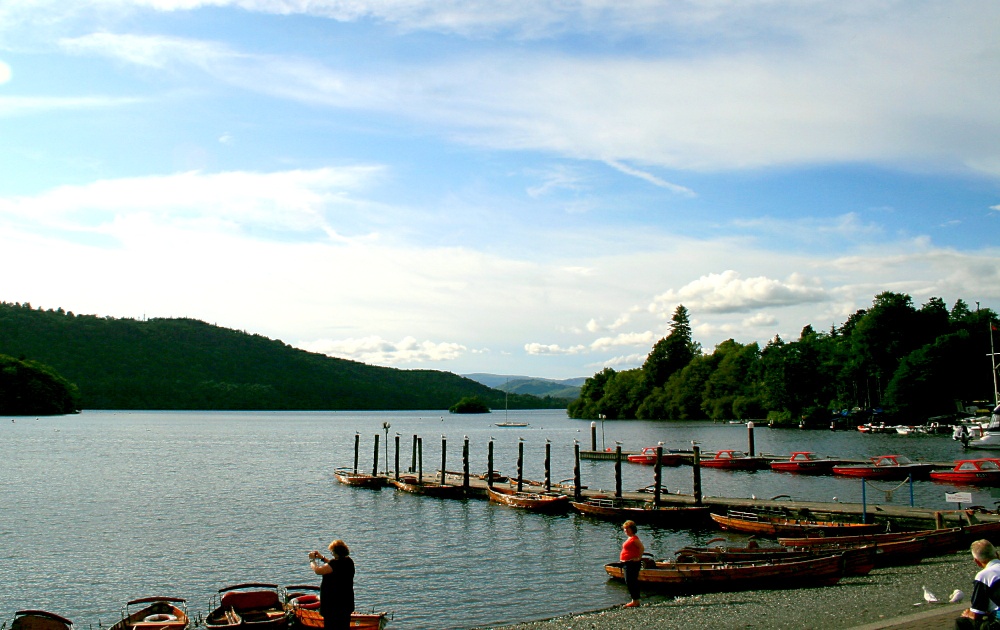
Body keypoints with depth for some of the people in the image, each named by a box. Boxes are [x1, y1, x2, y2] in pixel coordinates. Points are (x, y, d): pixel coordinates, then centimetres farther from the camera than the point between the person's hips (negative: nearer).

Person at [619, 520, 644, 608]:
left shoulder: (634, 538, -15)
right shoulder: (630, 538, 16)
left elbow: (642, 548, -24)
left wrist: (638, 558, -19)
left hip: (632, 563, -11)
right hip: (627, 563, 11)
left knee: (630, 582, -9)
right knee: (630, 582, 14)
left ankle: (635, 601, -5)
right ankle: (635, 601, 20)